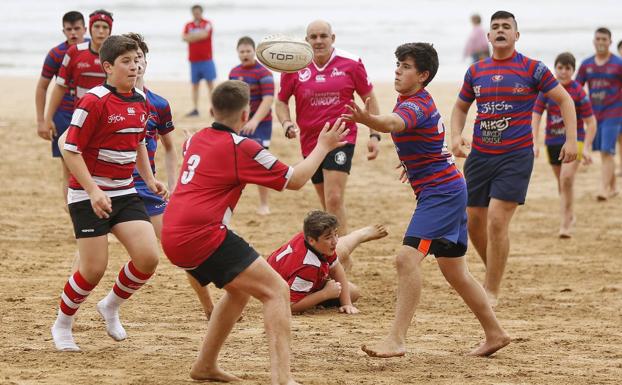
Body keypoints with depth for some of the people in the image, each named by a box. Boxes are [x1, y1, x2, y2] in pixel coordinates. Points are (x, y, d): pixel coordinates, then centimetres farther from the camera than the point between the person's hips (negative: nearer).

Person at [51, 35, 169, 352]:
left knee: (148, 258, -8)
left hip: (124, 192, 6)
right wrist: (93, 191, -23)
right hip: (88, 196, -6)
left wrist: (149, 179, 12)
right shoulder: (94, 101, -17)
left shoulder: (140, 101, 6)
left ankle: (111, 307, 19)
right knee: (94, 269, -6)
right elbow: (70, 149, -16)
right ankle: (62, 326, 19)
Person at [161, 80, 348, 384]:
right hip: (203, 235, -9)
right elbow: (294, 180, -1)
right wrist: (323, 147, 13)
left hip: (173, 238, 9)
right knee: (276, 290, -9)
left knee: (240, 289, 27)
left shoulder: (196, 140, 15)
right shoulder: (241, 148, -8)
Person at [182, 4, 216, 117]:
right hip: (194, 60, 4)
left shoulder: (207, 24, 1)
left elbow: (204, 34, -16)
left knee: (210, 83, -5)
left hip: (206, 59, -4)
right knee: (195, 85, 5)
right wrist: (198, 35, -12)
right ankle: (195, 109, 8)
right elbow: (184, 37, -4)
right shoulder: (188, 25, 11)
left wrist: (191, 36, -5)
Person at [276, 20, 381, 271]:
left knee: (334, 199, -18)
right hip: (310, 142, 4)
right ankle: (341, 258, 28)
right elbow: (281, 101, 11)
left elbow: (369, 98, 6)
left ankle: (342, 261, -16)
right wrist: (287, 124, -9)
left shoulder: (350, 64, -4)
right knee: (327, 204, 13)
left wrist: (374, 135, 1)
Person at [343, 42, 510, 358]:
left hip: (440, 191, -11)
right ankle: (494, 334, 29)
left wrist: (367, 119, -64)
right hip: (449, 191, 11)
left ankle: (396, 340, -25)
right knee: (454, 271, 18)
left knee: (407, 257, -22)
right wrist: (414, 160, 29)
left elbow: (393, 123, -44)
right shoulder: (416, 101, 11)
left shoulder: (415, 106, -20)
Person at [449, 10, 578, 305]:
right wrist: (456, 136, 3)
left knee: (497, 220, -14)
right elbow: (460, 107, 22)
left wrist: (571, 139, -7)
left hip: (516, 156, -5)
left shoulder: (532, 69, -3)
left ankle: (491, 291, -5)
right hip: (479, 156, 5)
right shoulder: (476, 71, 8)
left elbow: (564, 100, 2)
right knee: (473, 222, 7)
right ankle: (494, 274, 31)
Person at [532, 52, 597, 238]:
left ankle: (565, 223, -14)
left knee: (567, 177, -22)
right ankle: (569, 216, 38)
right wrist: (535, 143, -7)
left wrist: (586, 148, -13)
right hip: (552, 142, 4)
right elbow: (536, 116, 1)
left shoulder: (579, 92, -10)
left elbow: (591, 123, -7)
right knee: (561, 182, 15)